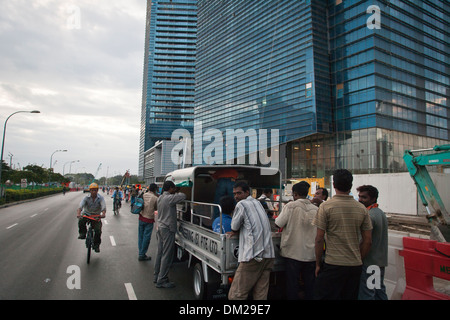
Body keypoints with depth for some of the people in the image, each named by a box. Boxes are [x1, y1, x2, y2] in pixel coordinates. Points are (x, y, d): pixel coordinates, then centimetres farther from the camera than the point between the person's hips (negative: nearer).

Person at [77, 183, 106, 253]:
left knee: (98, 230, -15)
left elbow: (104, 208, -24)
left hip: (96, 216, 0)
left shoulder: (101, 198, -11)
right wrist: (78, 213, -43)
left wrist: (103, 214, -45)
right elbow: (80, 206, -22)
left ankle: (96, 245, 6)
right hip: (86, 214, 1)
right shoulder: (86, 198, -9)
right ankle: (82, 233, -6)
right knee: (81, 221, -32)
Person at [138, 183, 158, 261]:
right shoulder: (155, 198, -15)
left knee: (140, 236, 14)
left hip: (141, 217, 5)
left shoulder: (143, 195, -2)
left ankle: (141, 253, 24)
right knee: (146, 237, 4)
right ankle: (142, 255, 11)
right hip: (149, 219, -5)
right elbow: (157, 208, -1)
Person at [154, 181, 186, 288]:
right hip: (168, 229, -10)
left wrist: (175, 193, 8)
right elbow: (183, 196, -20)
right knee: (167, 256, -2)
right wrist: (177, 192, -1)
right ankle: (162, 280, 3)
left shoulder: (160, 197, 9)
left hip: (160, 228, 10)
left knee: (160, 253, 17)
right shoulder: (169, 198, -19)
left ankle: (157, 276, 27)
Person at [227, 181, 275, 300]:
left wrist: (235, 231, 25)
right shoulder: (258, 203, 19)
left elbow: (234, 228, 4)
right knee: (261, 294, 10)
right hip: (268, 255, 8)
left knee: (235, 295, -3)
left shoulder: (241, 204, -5)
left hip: (253, 256, -8)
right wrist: (237, 231, 22)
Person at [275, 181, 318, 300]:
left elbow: (278, 224, -9)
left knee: (292, 284, 8)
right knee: (309, 284, 13)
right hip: (311, 253, 4)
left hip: (293, 253, -3)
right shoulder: (316, 209, 0)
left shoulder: (291, 206, -11)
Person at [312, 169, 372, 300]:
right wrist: (359, 260, 17)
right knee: (351, 297, 16)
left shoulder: (326, 206, -9)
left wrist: (318, 263, 1)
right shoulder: (362, 208, 3)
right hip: (355, 265, 5)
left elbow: (319, 238, -9)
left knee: (325, 296, 5)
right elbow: (367, 241, 6)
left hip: (333, 265, -5)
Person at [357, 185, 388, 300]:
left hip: (369, 263, -10)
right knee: (380, 291, 20)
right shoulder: (381, 213, 12)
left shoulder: (369, 215, -19)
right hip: (381, 261, 10)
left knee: (366, 295, -3)